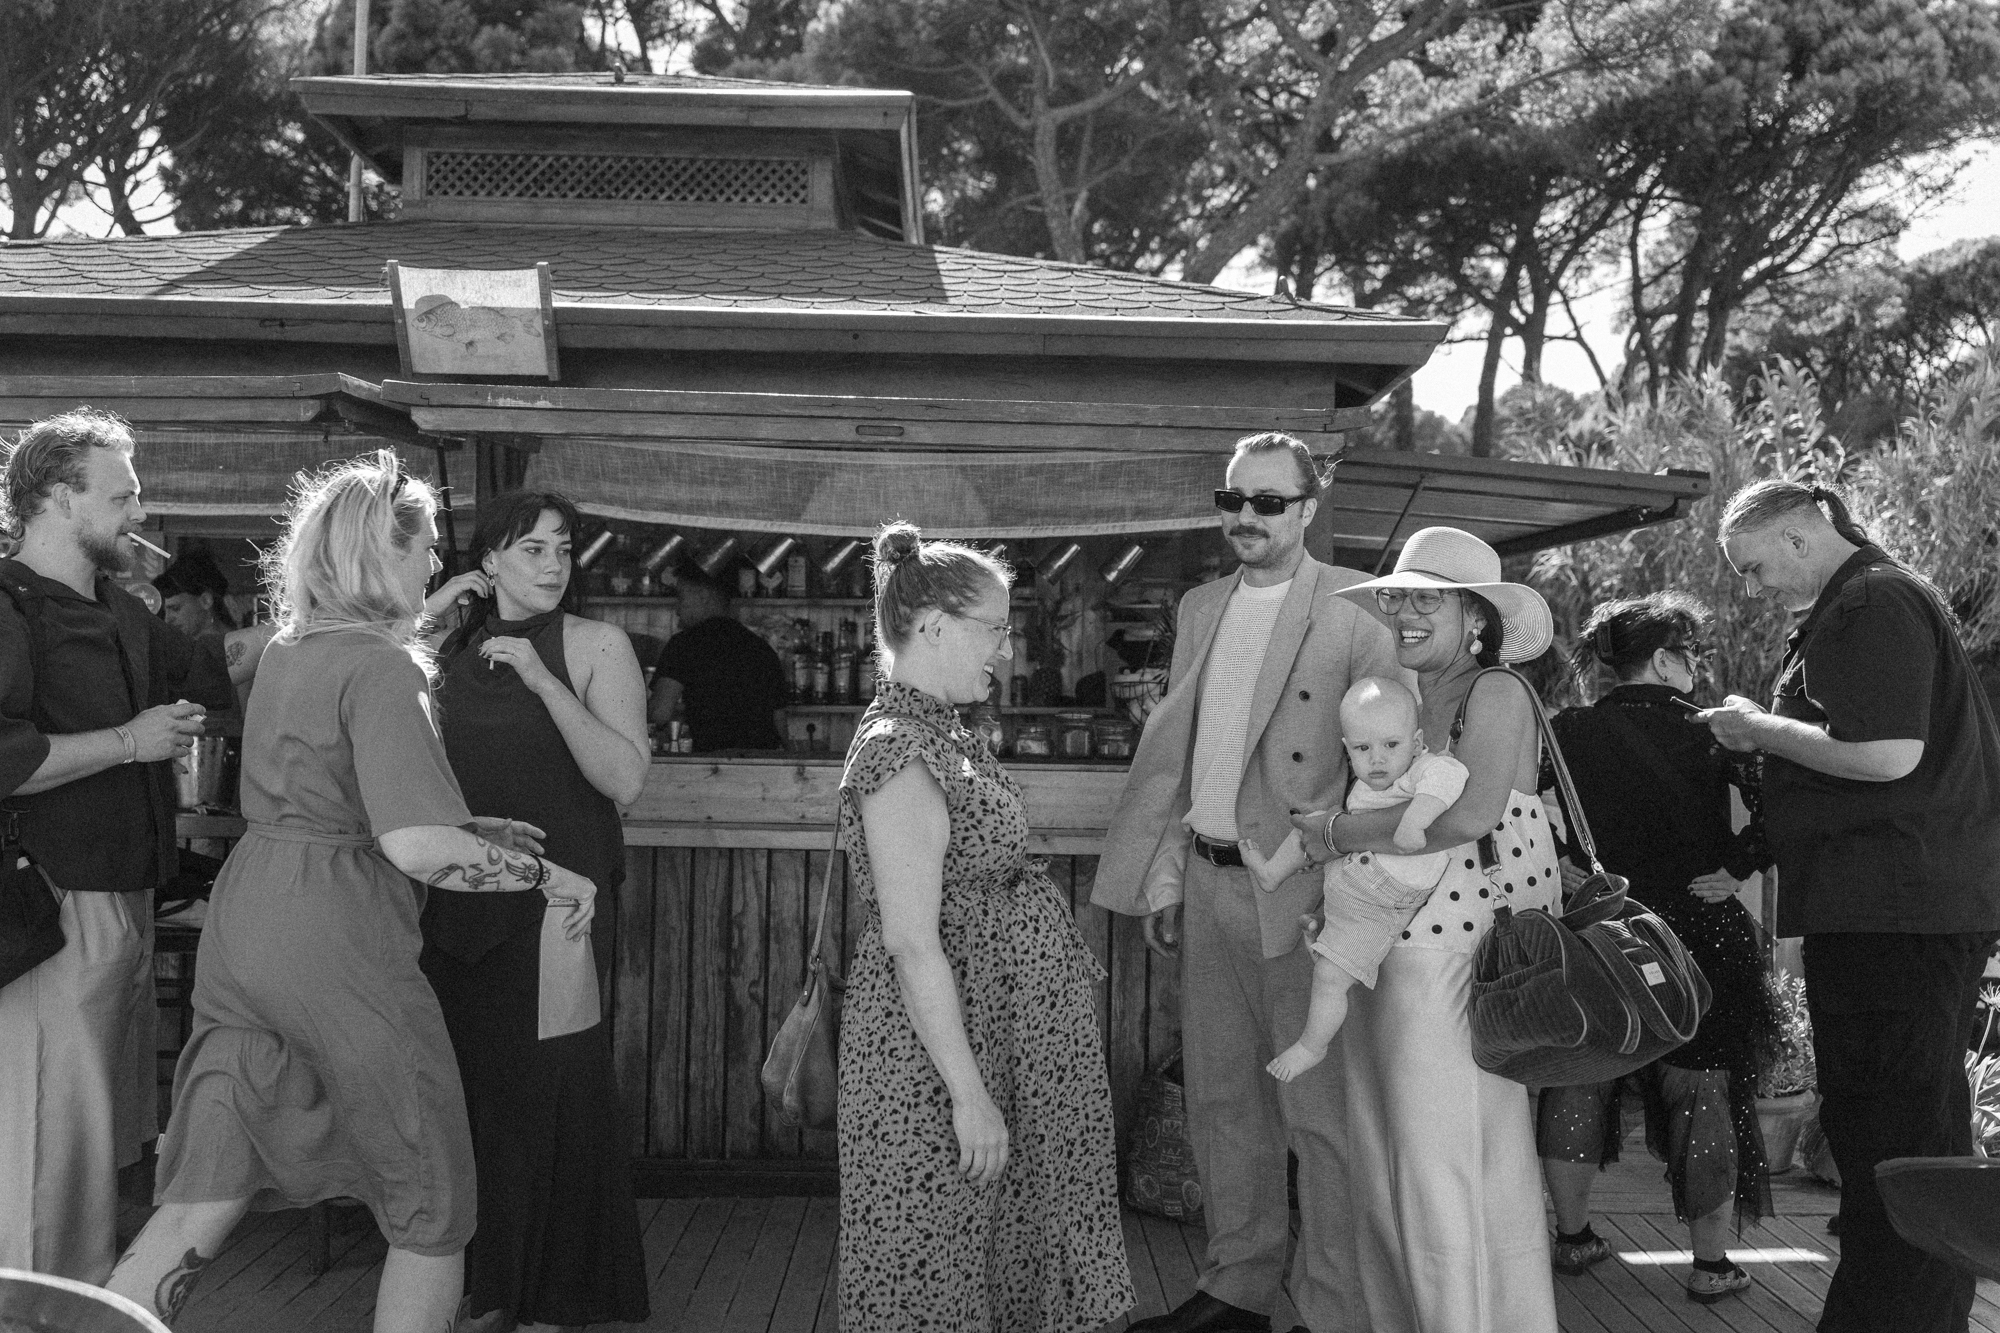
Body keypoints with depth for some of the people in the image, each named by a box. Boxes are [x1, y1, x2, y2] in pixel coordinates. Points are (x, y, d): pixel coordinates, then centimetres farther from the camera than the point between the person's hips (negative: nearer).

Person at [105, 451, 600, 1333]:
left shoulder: (286, 654, 12)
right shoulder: (382, 667, -15)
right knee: (431, 1204, 8)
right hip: (337, 939, -8)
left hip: (243, 920, 8)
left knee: (204, 1198, 11)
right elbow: (415, 843, -25)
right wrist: (546, 873, -14)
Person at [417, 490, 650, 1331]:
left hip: (548, 904, -4)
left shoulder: (595, 645, -4)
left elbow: (625, 779, -13)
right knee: (467, 1090, 10)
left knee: (544, 1099, 0)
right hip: (458, 904, 4)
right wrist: (424, 617, -3)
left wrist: (543, 680, -20)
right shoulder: (452, 648, 10)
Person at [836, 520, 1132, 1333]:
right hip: (938, 1049, -10)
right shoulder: (898, 750, -20)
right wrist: (969, 1095, -23)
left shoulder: (940, 732, 10)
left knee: (993, 1252, 17)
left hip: (995, 1020, 10)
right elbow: (912, 943, -24)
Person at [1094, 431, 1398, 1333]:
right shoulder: (1200, 607, 13)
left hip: (1299, 890, -6)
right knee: (1221, 1099, 15)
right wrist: (1162, 878, 11)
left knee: (1319, 1111, -2)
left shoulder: (1356, 611, -7)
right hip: (1205, 881, 7)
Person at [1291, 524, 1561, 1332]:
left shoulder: (1496, 694, -8)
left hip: (1458, 958, -8)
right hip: (1381, 954, 8)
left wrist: (1342, 832, -16)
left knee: (1447, 1164, -1)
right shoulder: (1407, 698, 15)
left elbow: (1470, 814, -22)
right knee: (1381, 1152, 13)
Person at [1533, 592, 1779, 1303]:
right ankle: (1711, 1263, 14)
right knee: (1703, 1092, 7)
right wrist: (1733, 871, -10)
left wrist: (1553, 862, -3)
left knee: (1577, 1082, 15)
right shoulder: (1713, 730, -7)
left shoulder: (1568, 730, -2)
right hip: (1698, 930, -2)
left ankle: (1573, 1236, 23)